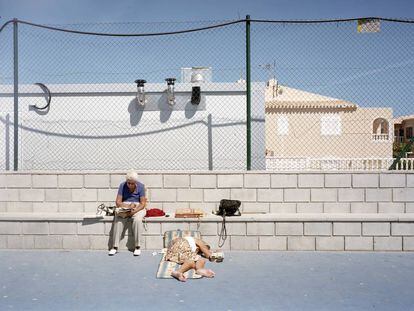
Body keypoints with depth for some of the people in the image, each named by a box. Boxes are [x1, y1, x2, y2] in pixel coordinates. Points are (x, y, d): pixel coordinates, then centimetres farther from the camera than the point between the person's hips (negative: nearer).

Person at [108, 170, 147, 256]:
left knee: (137, 219, -34)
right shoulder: (122, 185, -2)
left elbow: (143, 203, -9)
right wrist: (128, 206, -24)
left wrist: (134, 211, -26)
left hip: (138, 208, -1)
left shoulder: (141, 186, -6)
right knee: (118, 219, -30)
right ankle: (115, 246, -26)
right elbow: (118, 202, -6)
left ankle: (137, 246, -24)